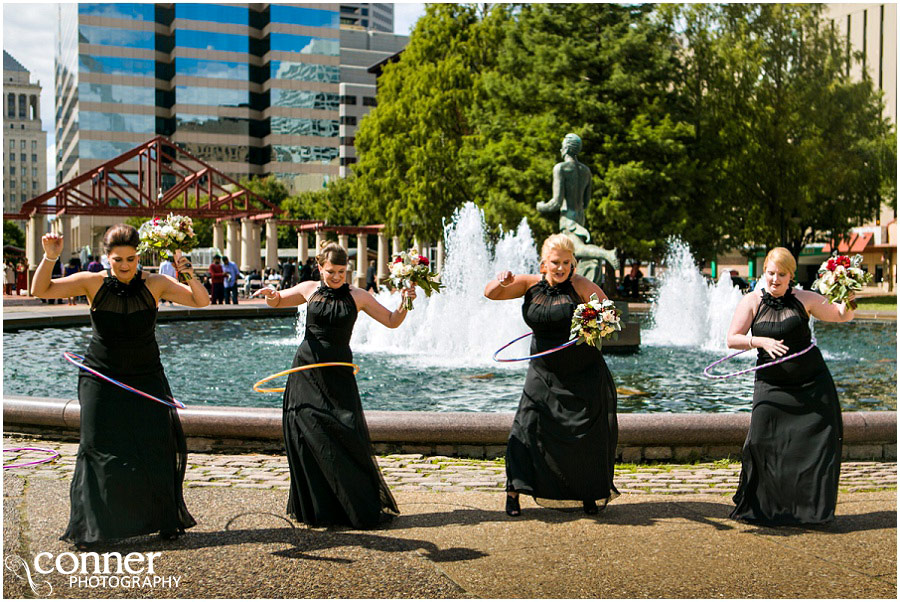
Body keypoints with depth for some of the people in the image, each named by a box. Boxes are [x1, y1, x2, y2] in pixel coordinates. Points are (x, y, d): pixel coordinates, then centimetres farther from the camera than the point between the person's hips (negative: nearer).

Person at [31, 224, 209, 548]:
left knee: (157, 447, 1)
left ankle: (166, 520, 18)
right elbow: (41, 291, -7)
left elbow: (201, 301, -8)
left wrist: (189, 274, -25)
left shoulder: (155, 284, -5)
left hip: (146, 378, 1)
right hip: (101, 379, -1)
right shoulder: (93, 283, -6)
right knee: (99, 451, -2)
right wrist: (49, 258, -22)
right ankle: (86, 528, 11)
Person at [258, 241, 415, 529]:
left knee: (347, 433, -7)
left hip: (338, 373, -1)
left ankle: (363, 507, 6)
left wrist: (404, 303, -11)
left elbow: (392, 321, 7)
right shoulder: (309, 290, 6)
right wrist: (272, 295, -1)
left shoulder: (357, 296, 3)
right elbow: (276, 302, 21)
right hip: (306, 372, 1)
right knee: (309, 438, 0)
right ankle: (316, 509, 13)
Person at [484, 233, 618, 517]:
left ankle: (590, 494, 22)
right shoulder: (531, 284, 0)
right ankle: (514, 491, 7)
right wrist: (502, 282, -22)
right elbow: (489, 294, 1)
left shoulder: (579, 285, -10)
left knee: (587, 433, 4)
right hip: (544, 374, 2)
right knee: (529, 426, -4)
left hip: (584, 375, -2)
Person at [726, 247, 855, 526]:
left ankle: (811, 507, 16)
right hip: (772, 385, -1)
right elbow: (732, 339, -6)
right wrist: (762, 341, -21)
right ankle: (757, 507, 12)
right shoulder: (752, 302, -1)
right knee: (761, 442, -7)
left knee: (820, 442, -1)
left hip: (812, 382, 1)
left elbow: (842, 317, 7)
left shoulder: (804, 299, 0)